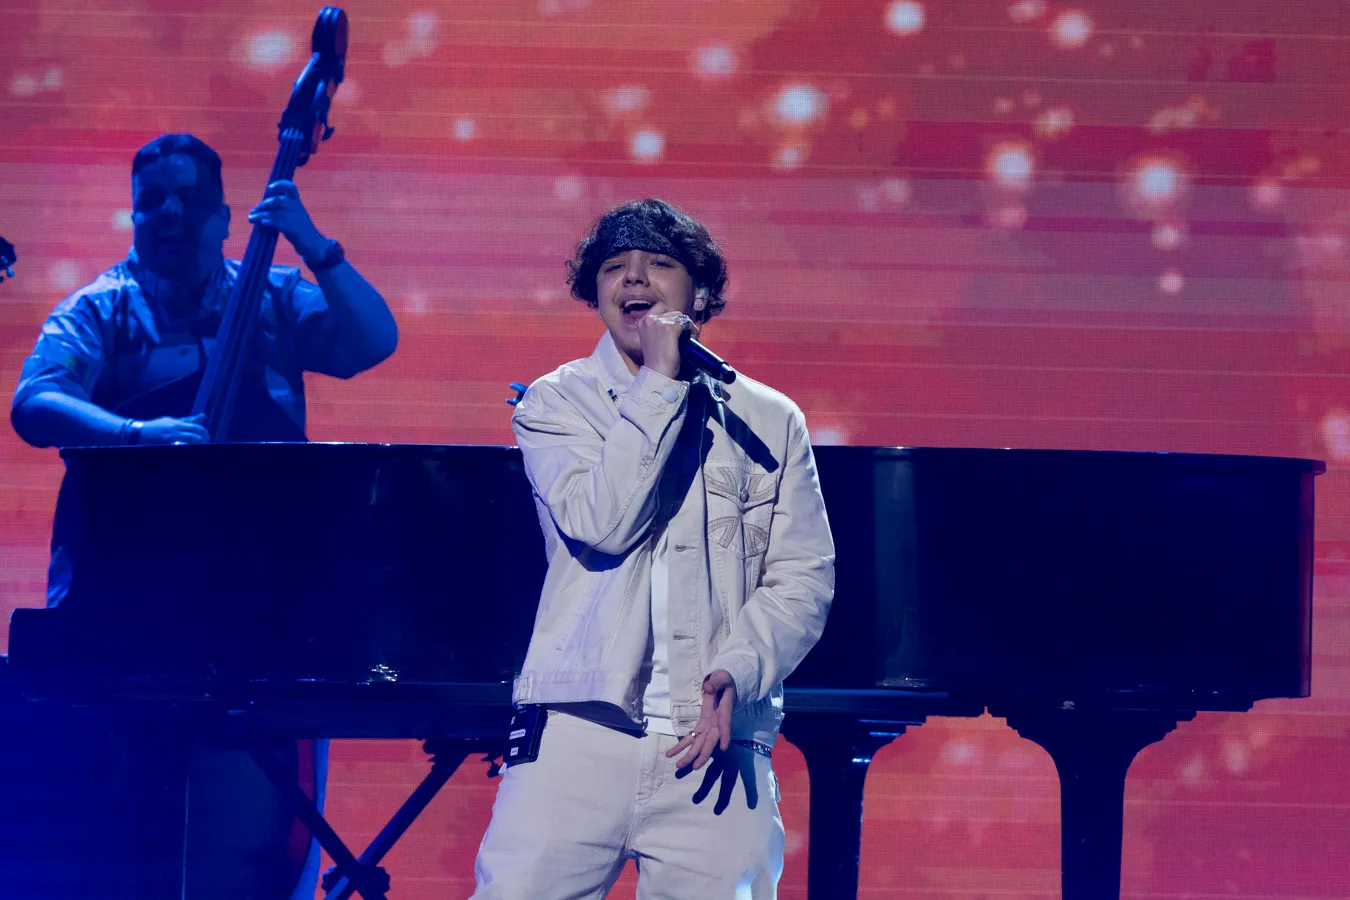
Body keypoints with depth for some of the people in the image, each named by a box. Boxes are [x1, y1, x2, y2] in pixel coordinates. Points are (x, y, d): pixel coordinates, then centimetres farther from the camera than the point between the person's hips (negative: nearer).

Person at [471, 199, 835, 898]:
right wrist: (660, 382, -8)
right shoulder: (555, 404, 9)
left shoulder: (769, 421, 12)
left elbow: (803, 578, 7)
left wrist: (739, 672, -10)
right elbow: (603, 524, -9)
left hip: (714, 741, 1)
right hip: (579, 732, -1)